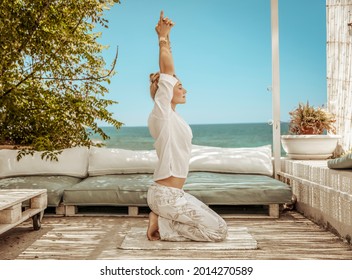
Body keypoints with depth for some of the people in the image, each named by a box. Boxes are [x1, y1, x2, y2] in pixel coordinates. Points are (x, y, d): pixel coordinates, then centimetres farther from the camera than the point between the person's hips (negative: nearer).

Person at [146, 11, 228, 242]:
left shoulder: (171, 116, 11)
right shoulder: (161, 114, -13)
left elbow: (168, 71, 12)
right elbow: (167, 70, -18)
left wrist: (167, 38, 12)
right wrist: (162, 38, -9)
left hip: (174, 193, 9)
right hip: (166, 195, -9)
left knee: (216, 223, 16)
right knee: (218, 230, -7)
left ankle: (160, 220, 9)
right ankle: (160, 225, -3)